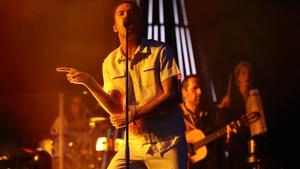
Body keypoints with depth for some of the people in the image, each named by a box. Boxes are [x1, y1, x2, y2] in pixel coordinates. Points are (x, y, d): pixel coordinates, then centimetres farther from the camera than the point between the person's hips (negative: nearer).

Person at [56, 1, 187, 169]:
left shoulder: (160, 51, -4)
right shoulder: (110, 63, 6)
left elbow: (172, 96, -10)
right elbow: (116, 109, 1)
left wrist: (133, 115, -15)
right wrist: (89, 82, -11)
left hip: (167, 143, -3)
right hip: (135, 144, 3)